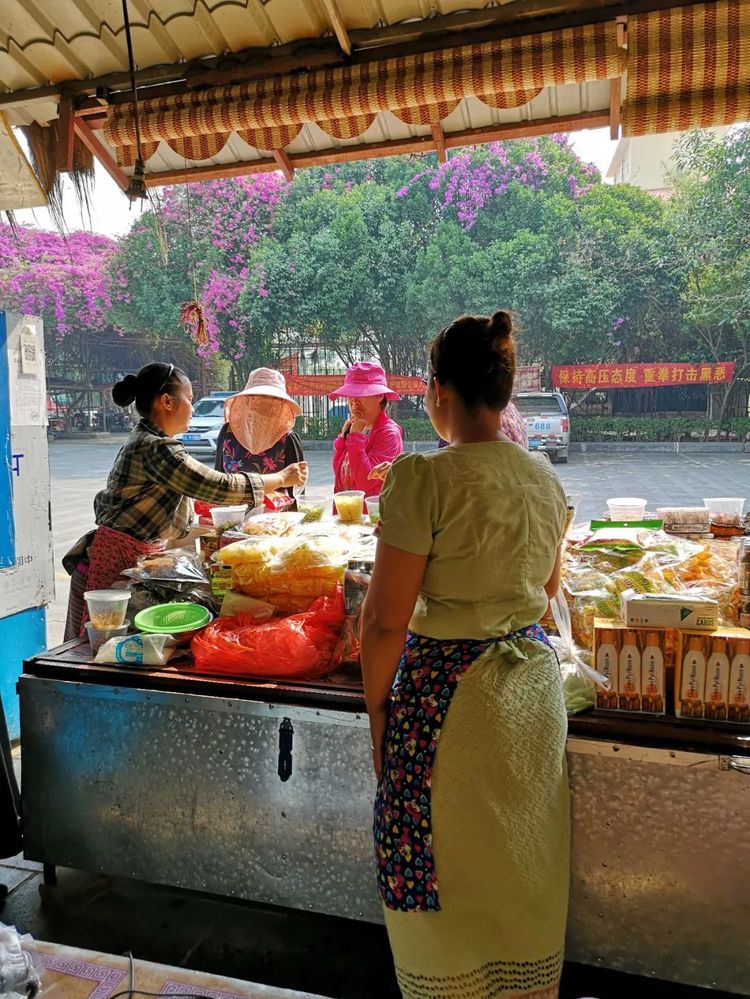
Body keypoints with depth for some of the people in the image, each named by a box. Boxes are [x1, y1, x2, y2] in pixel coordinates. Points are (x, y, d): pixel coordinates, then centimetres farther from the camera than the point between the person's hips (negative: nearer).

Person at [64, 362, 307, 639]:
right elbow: (217, 486, -19)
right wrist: (282, 478, -8)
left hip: (136, 556, 10)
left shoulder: (143, 441, 12)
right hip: (118, 561, -10)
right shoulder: (156, 448, -20)